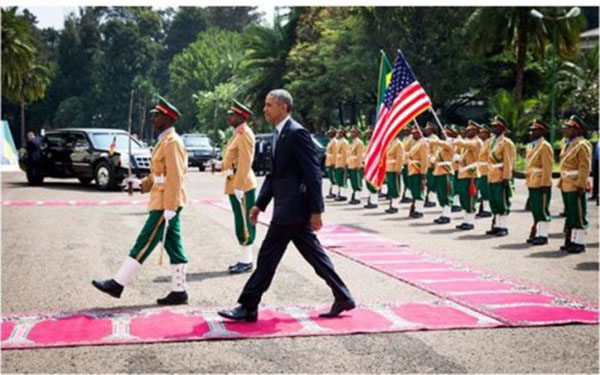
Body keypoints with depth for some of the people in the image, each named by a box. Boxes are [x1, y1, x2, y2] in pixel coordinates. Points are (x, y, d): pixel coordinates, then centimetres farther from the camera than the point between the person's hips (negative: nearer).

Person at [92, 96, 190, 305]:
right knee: (174, 248, 9)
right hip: (164, 203, 10)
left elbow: (175, 178, -20)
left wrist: (169, 208, -23)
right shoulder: (164, 141, 19)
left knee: (143, 245, -5)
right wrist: (141, 185, 8)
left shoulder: (172, 142, -13)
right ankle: (179, 291, 12)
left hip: (166, 204, -10)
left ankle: (117, 284, 0)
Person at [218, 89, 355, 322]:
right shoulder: (279, 135, 16)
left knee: (268, 255, -3)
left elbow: (313, 173, -17)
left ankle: (248, 307, 5)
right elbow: (274, 174, 21)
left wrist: (316, 211, -18)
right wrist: (260, 204, 15)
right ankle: (343, 298, 20)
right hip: (287, 207, 10)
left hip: (292, 209, -10)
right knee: (314, 255, 13)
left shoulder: (297, 133, -14)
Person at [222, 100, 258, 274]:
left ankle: (246, 262, -1)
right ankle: (245, 259, 19)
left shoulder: (244, 134, -13)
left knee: (245, 223, -5)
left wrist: (239, 186, -23)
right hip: (235, 185, 10)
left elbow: (245, 162, -20)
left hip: (241, 186, -10)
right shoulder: (238, 134, 18)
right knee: (241, 223, 13)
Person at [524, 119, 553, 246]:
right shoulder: (534, 146, 17)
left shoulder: (545, 146, -11)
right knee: (535, 210, 12)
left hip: (541, 184, -9)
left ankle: (543, 235, 1)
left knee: (542, 210, -4)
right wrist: (529, 181, 18)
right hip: (533, 184, 9)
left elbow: (547, 167, -17)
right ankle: (537, 234, 19)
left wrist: (544, 184, -21)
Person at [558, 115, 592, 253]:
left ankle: (579, 243, 4)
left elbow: (585, 168, -16)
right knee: (569, 214, 14)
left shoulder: (582, 145, -12)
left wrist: (581, 185, -20)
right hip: (566, 186, 9)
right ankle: (570, 240, 22)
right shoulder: (567, 144, 14)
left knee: (578, 215, -1)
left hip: (575, 187, -8)